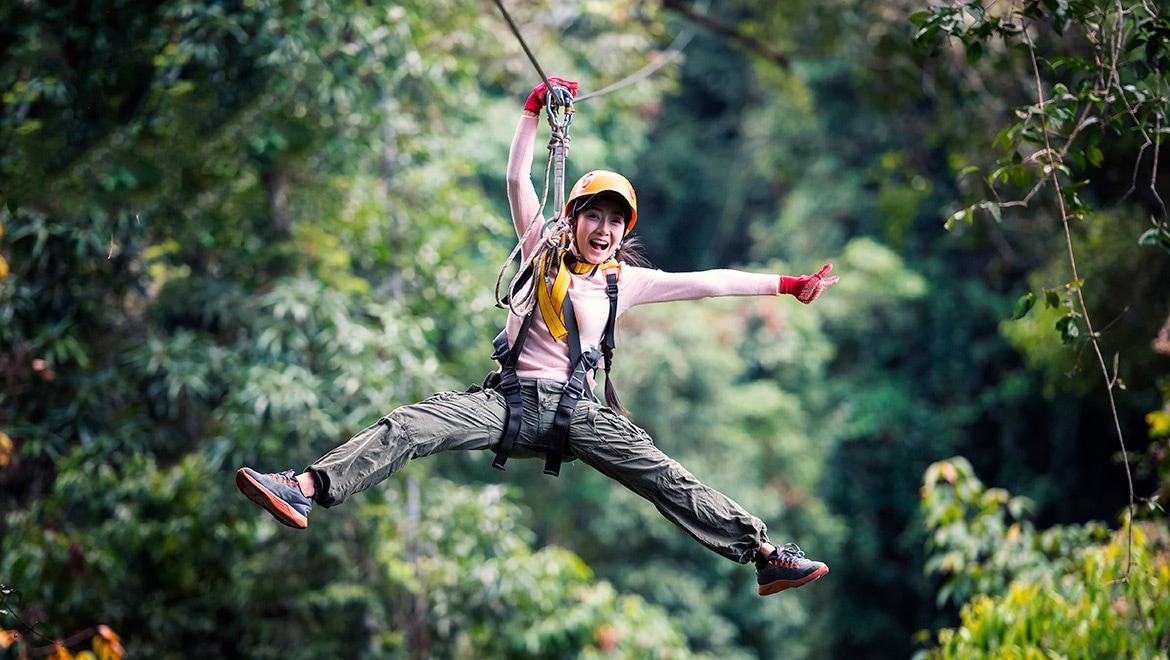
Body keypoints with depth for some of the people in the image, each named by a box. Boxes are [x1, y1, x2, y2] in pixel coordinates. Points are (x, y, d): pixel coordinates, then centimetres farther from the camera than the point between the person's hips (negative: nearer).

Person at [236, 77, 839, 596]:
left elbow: (708, 282, 13)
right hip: (511, 398, 0)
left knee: (666, 479, -13)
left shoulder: (625, 281, 13)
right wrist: (536, 109, -1)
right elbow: (518, 179, 7)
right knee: (408, 426, -22)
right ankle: (305, 489, -34)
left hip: (576, 411, 1)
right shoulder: (544, 254, 12)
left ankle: (763, 555, -13)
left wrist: (788, 286, 12)